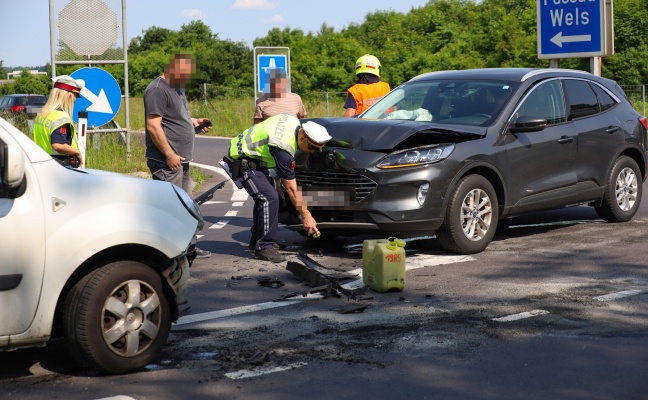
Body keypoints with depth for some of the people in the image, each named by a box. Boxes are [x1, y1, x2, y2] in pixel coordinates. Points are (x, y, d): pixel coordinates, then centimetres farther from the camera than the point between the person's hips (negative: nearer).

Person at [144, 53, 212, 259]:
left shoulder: (177, 88, 18)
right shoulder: (158, 89, -15)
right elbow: (153, 125, -20)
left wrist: (193, 122, 12)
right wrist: (169, 154, -21)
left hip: (181, 160, 10)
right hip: (167, 161, -10)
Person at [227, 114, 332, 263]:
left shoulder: (293, 120, -8)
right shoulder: (283, 150, -31)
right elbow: (291, 188, -23)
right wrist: (306, 216, -17)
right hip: (244, 163, -10)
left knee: (264, 197, 15)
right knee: (269, 198, -19)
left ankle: (257, 240, 25)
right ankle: (264, 246, -13)